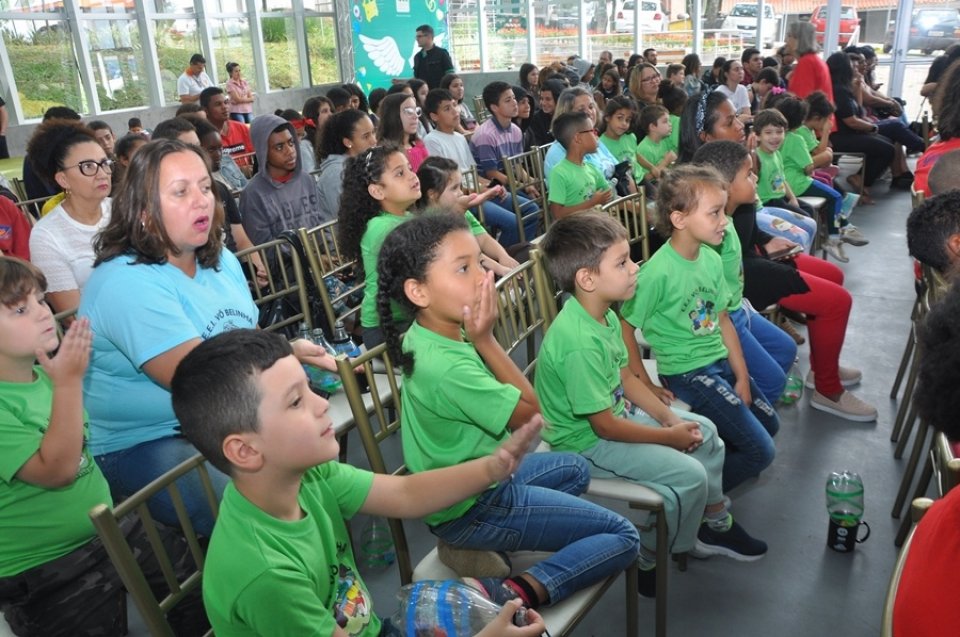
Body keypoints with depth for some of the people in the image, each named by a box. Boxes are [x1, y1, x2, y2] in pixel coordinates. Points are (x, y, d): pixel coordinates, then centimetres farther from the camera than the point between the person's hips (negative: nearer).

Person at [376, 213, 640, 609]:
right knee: (623, 538, -2)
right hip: (472, 507, -9)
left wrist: (480, 339, -10)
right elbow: (529, 413, -19)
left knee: (574, 469, 30)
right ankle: (515, 596, -14)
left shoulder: (427, 333, -5)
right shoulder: (447, 368, -34)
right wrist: (485, 339, -20)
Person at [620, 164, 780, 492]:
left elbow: (722, 320, 7)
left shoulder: (711, 259, -2)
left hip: (720, 360, 8)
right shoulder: (658, 272, -24)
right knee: (760, 452, -6)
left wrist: (742, 376, 6)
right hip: (688, 372, -8)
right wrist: (645, 386, -13)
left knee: (769, 424, 24)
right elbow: (625, 329, -18)